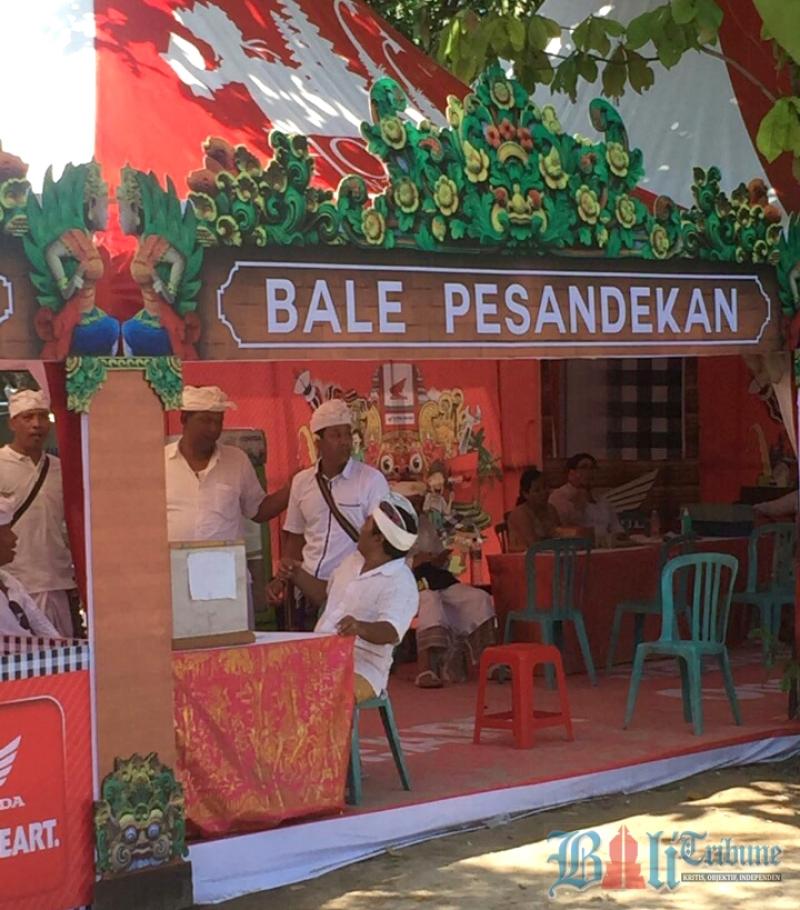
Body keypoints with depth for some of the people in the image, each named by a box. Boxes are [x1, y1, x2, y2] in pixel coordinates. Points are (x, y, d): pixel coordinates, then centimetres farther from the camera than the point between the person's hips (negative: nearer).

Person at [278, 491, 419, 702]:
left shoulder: (400, 583, -12)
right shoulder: (354, 560, 15)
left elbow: (391, 632, -29)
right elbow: (325, 593, 33)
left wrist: (361, 628, -49)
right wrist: (297, 575, 17)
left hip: (360, 671, -8)